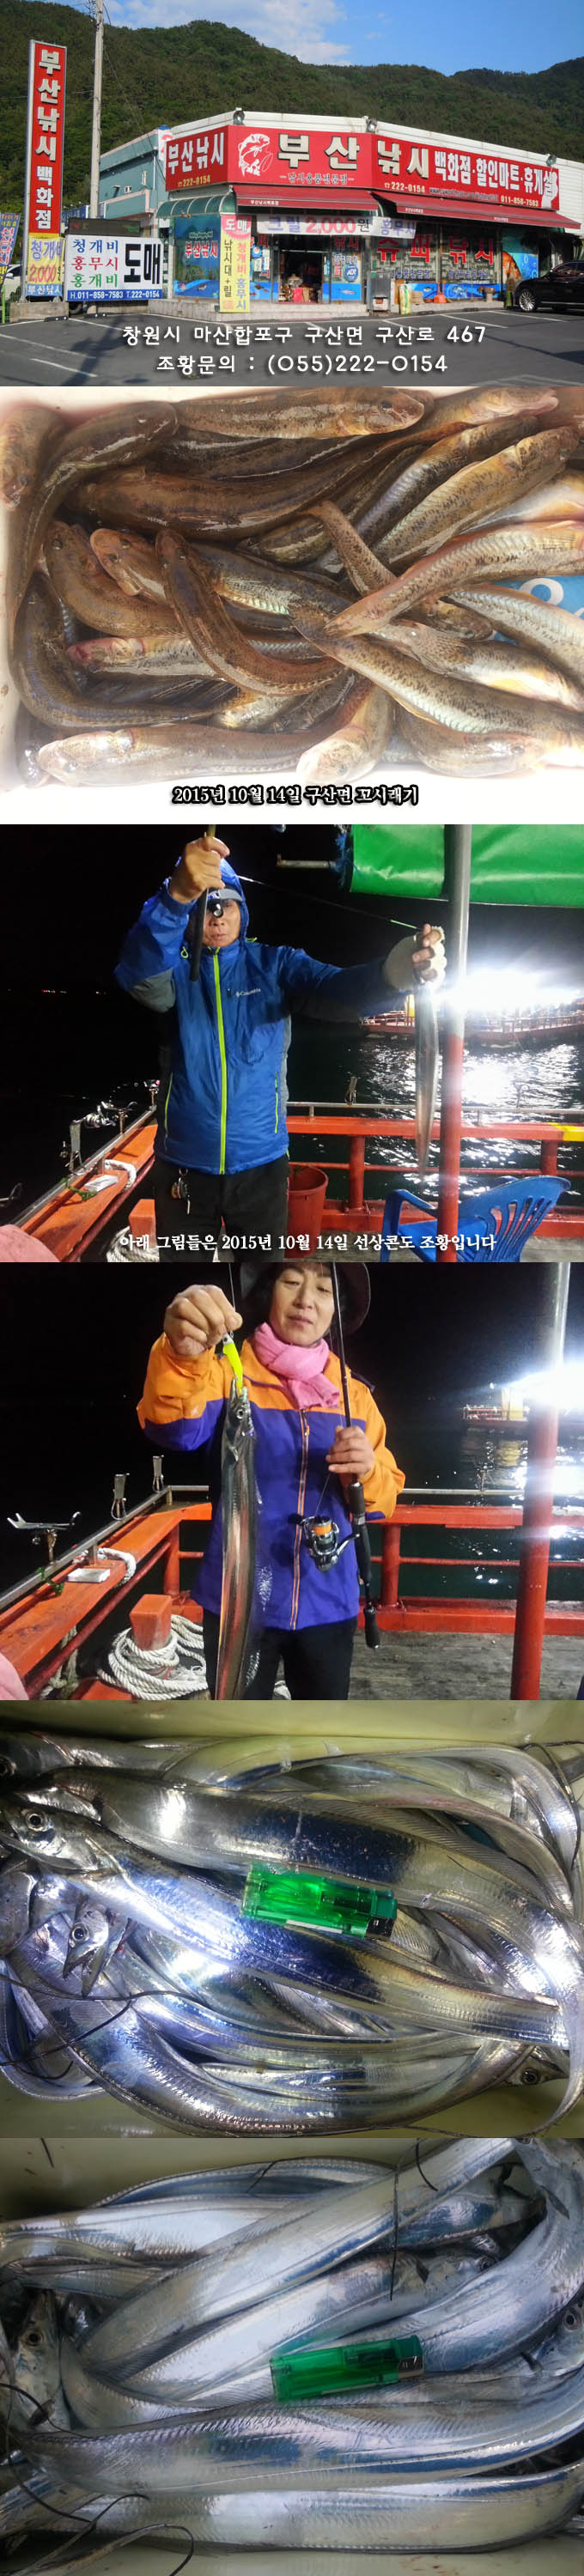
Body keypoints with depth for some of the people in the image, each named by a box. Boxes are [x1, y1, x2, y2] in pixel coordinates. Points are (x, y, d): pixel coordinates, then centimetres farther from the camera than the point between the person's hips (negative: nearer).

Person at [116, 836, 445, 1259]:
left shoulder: (276, 965, 0)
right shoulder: (173, 966, -4)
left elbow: (336, 991, -19)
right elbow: (139, 974, -29)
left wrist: (392, 974, -44)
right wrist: (178, 896, -50)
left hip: (262, 1163, 1)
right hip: (184, 1164, -1)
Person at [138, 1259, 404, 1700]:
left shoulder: (354, 1395, 7)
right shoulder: (230, 1372, -5)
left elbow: (384, 1500, 7)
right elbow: (177, 1428, -28)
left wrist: (367, 1470, -18)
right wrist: (182, 1353, -50)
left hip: (328, 1602, 3)